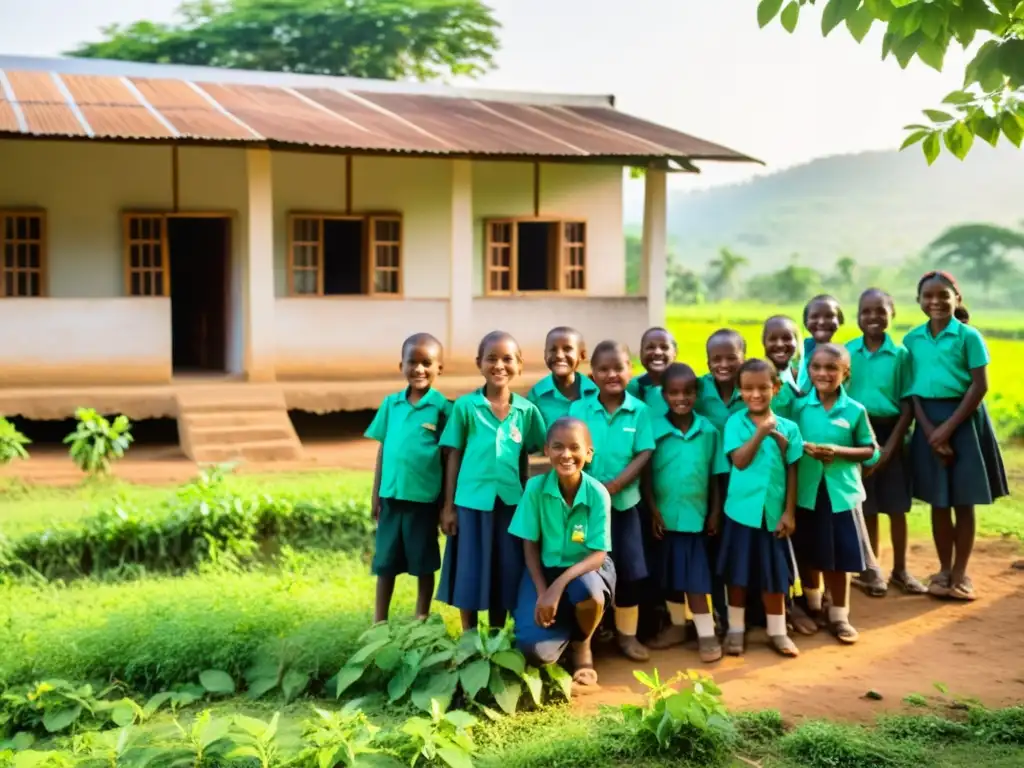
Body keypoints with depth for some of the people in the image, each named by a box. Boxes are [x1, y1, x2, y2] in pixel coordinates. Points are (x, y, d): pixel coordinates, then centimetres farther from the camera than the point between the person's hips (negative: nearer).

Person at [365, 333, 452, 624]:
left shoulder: (442, 408, -6)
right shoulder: (391, 403, 4)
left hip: (424, 497, -3)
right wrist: (376, 494, 7)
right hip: (392, 494, 3)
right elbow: (383, 449, 8)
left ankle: (421, 621, 23)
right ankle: (379, 621, 22)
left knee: (424, 562, 10)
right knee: (385, 561, 11)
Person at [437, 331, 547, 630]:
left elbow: (525, 458, 9)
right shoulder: (465, 406, -4)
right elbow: (454, 456, 0)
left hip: (511, 502, 2)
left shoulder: (527, 410, 1)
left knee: (506, 574, 9)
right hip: (471, 501, -2)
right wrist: (448, 505, -1)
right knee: (469, 573, 5)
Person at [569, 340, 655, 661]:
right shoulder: (578, 409, -4)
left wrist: (613, 487, -17)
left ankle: (627, 633, 20)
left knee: (630, 569, 5)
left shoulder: (640, 411, -4)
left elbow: (644, 455, -9)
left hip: (624, 501, 0)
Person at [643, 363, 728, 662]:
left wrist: (715, 511, 2)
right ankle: (677, 626, 30)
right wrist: (653, 510, -8)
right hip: (665, 515, 1)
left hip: (695, 514, -1)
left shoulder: (708, 430, -3)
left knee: (695, 576, 2)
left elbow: (715, 475, 3)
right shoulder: (655, 430, -7)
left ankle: (706, 634, 10)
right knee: (670, 574, 14)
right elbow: (645, 474, -5)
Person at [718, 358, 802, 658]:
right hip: (742, 509, -1)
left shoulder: (788, 427, 0)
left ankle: (777, 632, 23)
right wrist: (760, 433, -23)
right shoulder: (735, 422, -4)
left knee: (774, 574, 11)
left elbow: (792, 471, 2)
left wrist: (789, 512, -1)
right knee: (737, 574, 8)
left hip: (773, 512, 1)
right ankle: (736, 630, 22)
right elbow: (740, 461, -14)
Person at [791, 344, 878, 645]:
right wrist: (804, 448, -17)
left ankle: (839, 615, 19)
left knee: (839, 556, 5)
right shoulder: (799, 406, -2)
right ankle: (811, 604, 35)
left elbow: (870, 450, 0)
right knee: (807, 553, 13)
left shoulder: (855, 410, -4)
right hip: (806, 490, 1)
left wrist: (838, 451, -16)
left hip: (841, 491, -1)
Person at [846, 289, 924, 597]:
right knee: (866, 508, 9)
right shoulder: (846, 352, -3)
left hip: (891, 434, 0)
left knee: (897, 508, 7)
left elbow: (908, 405, -4)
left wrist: (890, 446, -10)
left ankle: (900, 570, 24)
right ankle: (870, 569, 24)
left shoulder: (900, 353, -5)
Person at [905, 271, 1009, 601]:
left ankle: (960, 573, 16)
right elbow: (912, 389, 1)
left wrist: (948, 427, -15)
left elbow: (980, 386, -11)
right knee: (938, 502, 10)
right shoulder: (912, 339, 3)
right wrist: (929, 429, -11)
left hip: (963, 419, -3)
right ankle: (944, 570, 23)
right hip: (929, 422, 3)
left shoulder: (968, 336, -7)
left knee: (963, 503, 5)